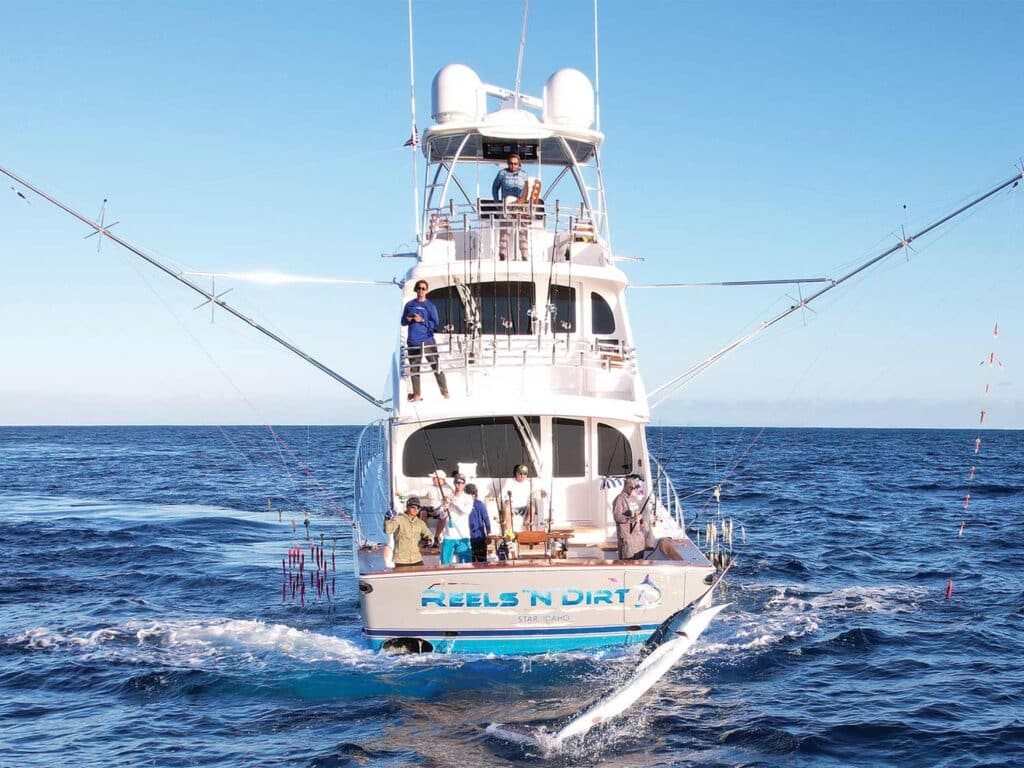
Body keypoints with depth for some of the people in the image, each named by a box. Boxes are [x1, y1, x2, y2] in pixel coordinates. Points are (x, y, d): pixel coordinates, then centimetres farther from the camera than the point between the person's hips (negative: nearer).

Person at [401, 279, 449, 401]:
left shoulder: (430, 306, 3)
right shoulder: (409, 305, 11)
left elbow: (435, 324, -1)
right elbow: (403, 322, 17)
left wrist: (422, 320, -13)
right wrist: (407, 319, -5)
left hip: (428, 342, -3)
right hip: (413, 343, 3)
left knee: (436, 366, -7)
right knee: (414, 369, 5)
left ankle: (444, 392, -4)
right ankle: (416, 395, 11)